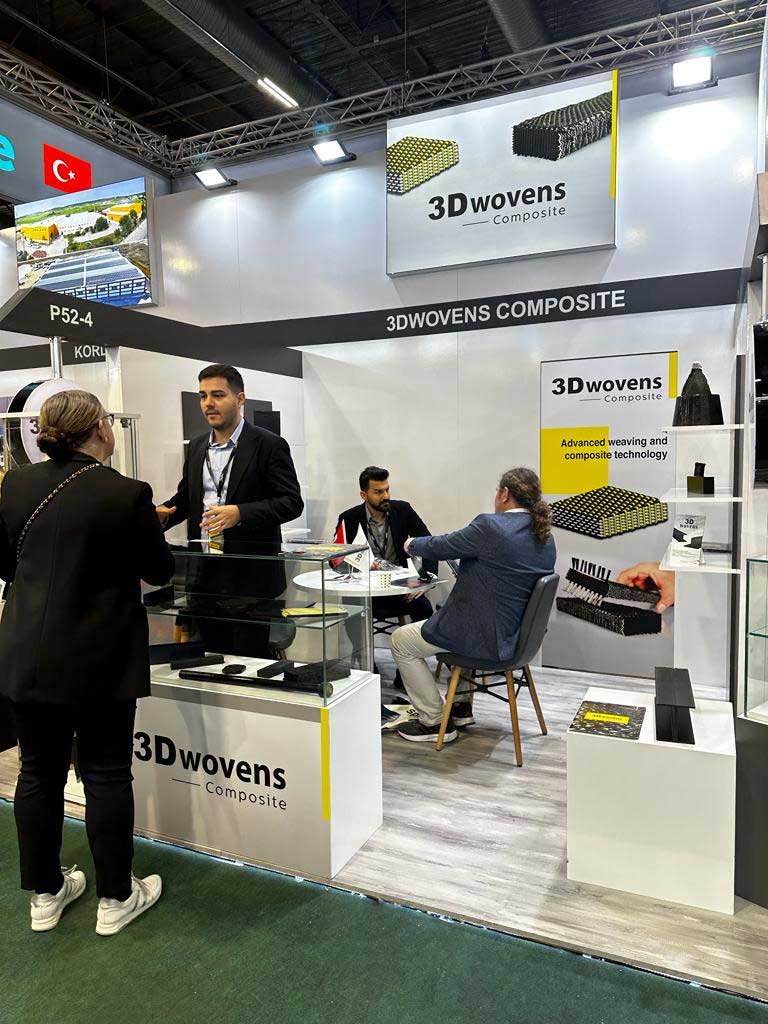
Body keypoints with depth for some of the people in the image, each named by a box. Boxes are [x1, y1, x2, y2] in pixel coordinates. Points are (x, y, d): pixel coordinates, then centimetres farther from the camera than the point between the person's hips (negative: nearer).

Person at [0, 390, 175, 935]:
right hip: (100, 661, -5)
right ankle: (116, 898, 25)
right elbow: (160, 569, -4)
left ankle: (46, 893, 33)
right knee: (106, 775, 9)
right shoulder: (126, 494, -17)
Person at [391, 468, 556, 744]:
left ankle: (434, 722, 14)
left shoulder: (490, 525, -22)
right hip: (517, 634, 9)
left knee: (401, 641, 9)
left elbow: (441, 546, -9)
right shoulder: (545, 537, 3)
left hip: (485, 638, -9)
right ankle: (462, 706, 37)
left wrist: (412, 544, 11)